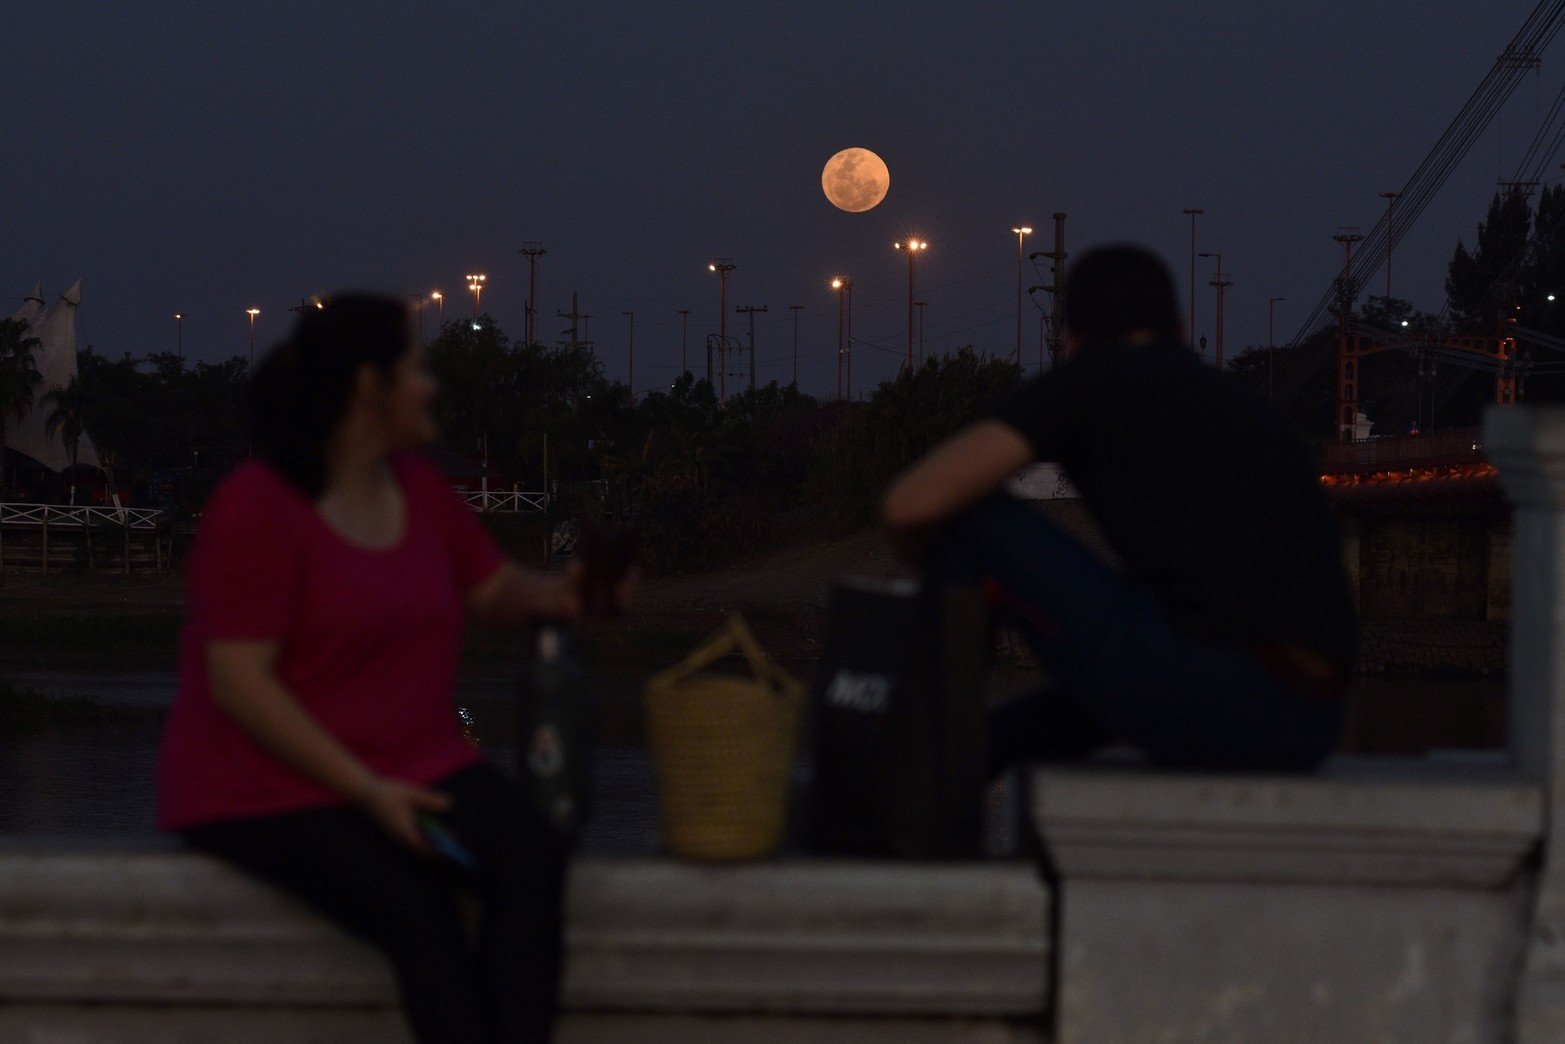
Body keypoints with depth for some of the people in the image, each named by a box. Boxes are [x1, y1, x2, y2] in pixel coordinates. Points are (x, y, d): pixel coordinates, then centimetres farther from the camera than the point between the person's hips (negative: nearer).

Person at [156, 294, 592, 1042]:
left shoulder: (417, 486, 11)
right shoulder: (256, 509, -13)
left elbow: (496, 590, 20)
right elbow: (239, 682, -18)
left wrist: (563, 593, -5)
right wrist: (366, 791, -22)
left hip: (414, 765, 7)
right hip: (271, 787, -7)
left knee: (531, 857, -23)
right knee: (416, 909, -32)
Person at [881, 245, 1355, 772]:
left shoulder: (1093, 374, 9)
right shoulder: (1260, 420, 29)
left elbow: (909, 506, 1)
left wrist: (930, 550, 28)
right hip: (1309, 734, 7)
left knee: (976, 520, 11)